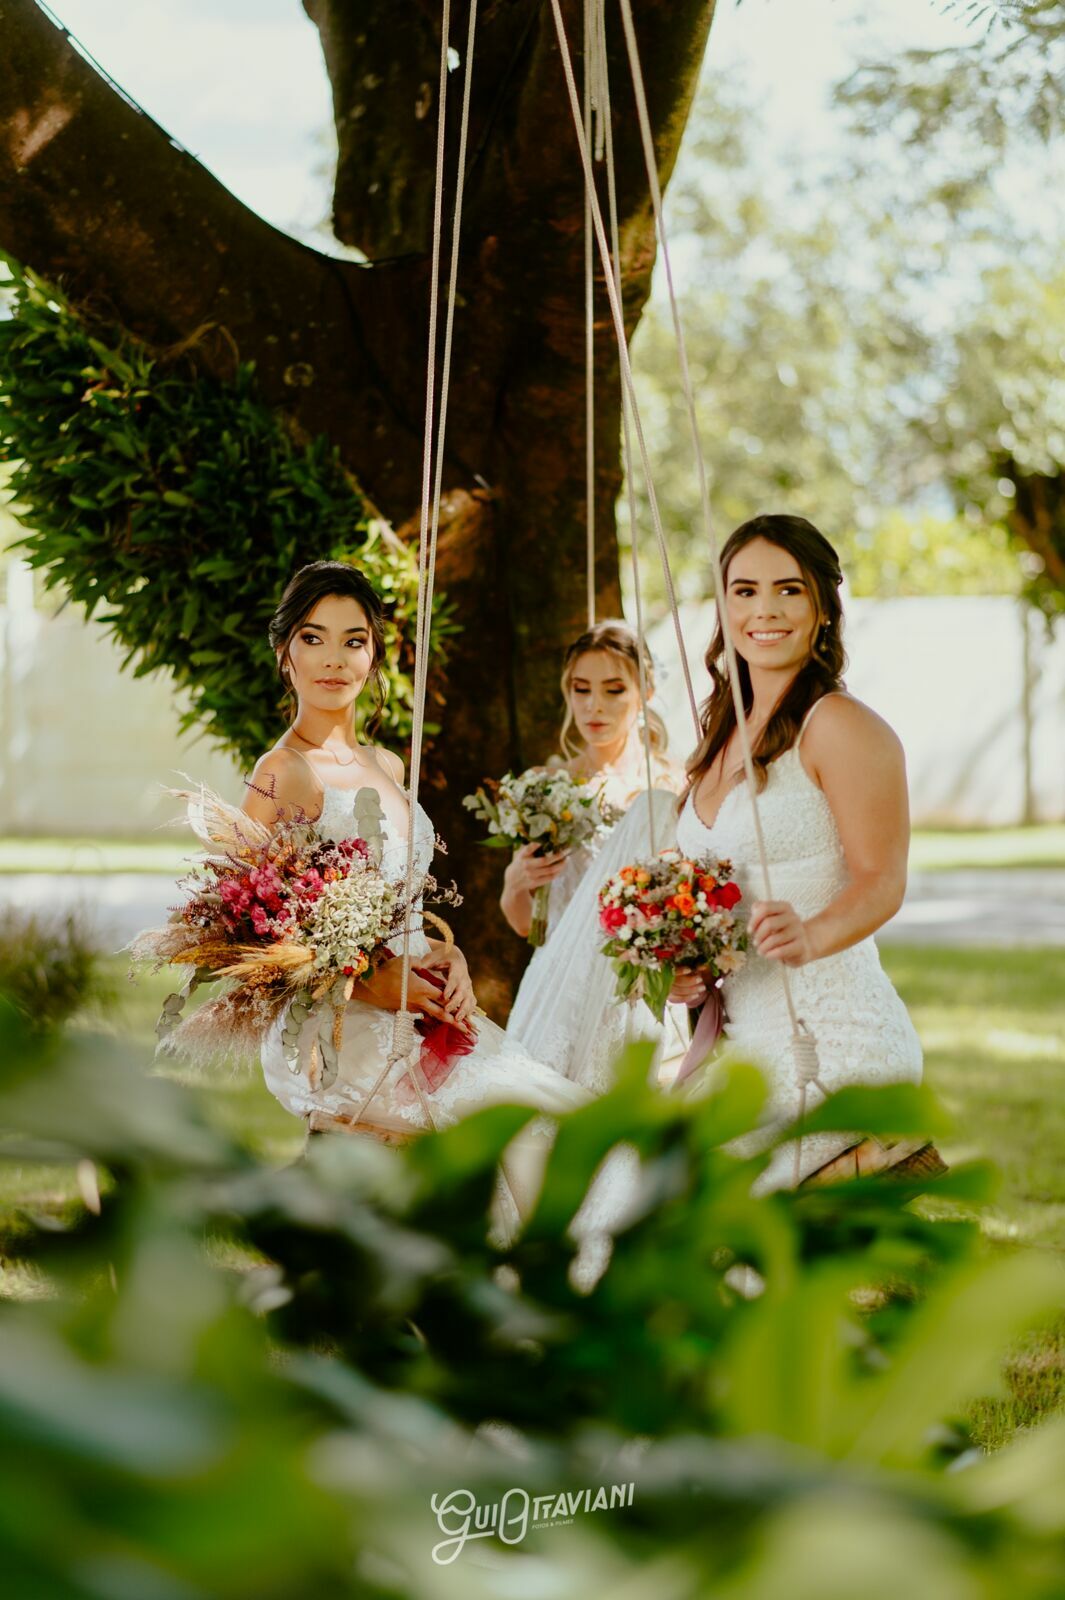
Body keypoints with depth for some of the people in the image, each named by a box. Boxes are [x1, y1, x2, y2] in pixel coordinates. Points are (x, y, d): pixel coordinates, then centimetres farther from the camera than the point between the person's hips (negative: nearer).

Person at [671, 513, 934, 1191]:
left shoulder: (841, 725, -8)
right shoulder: (725, 734, 15)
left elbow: (881, 882, -16)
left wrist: (810, 936, -34)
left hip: (832, 1036, -7)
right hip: (743, 1037, 7)